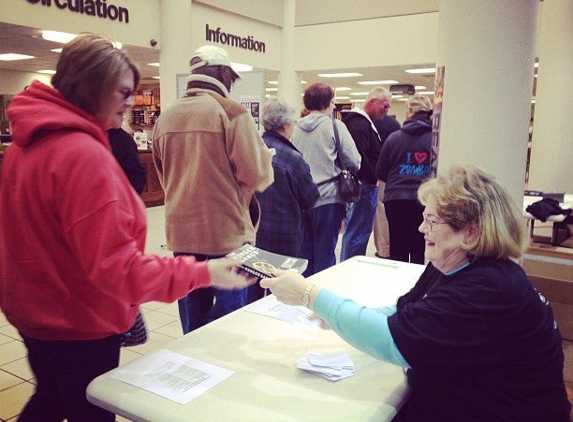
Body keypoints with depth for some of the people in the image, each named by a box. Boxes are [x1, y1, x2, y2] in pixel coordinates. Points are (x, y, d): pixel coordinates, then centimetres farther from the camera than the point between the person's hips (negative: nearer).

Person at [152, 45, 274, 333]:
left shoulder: (165, 118, 6)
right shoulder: (231, 112, -11)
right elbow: (257, 175, -13)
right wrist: (264, 158, 8)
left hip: (180, 232, 6)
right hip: (226, 233, -5)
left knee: (193, 310, 17)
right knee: (230, 311, 6)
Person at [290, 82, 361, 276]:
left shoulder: (297, 128, 5)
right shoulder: (335, 126, -7)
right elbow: (354, 162, -7)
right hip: (327, 197, -5)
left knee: (304, 251, 16)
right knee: (324, 253, 5)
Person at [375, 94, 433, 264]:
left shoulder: (394, 137, -1)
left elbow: (380, 172, 4)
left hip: (396, 200, 1)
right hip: (423, 200, -1)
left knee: (397, 249, 12)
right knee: (419, 250, 9)